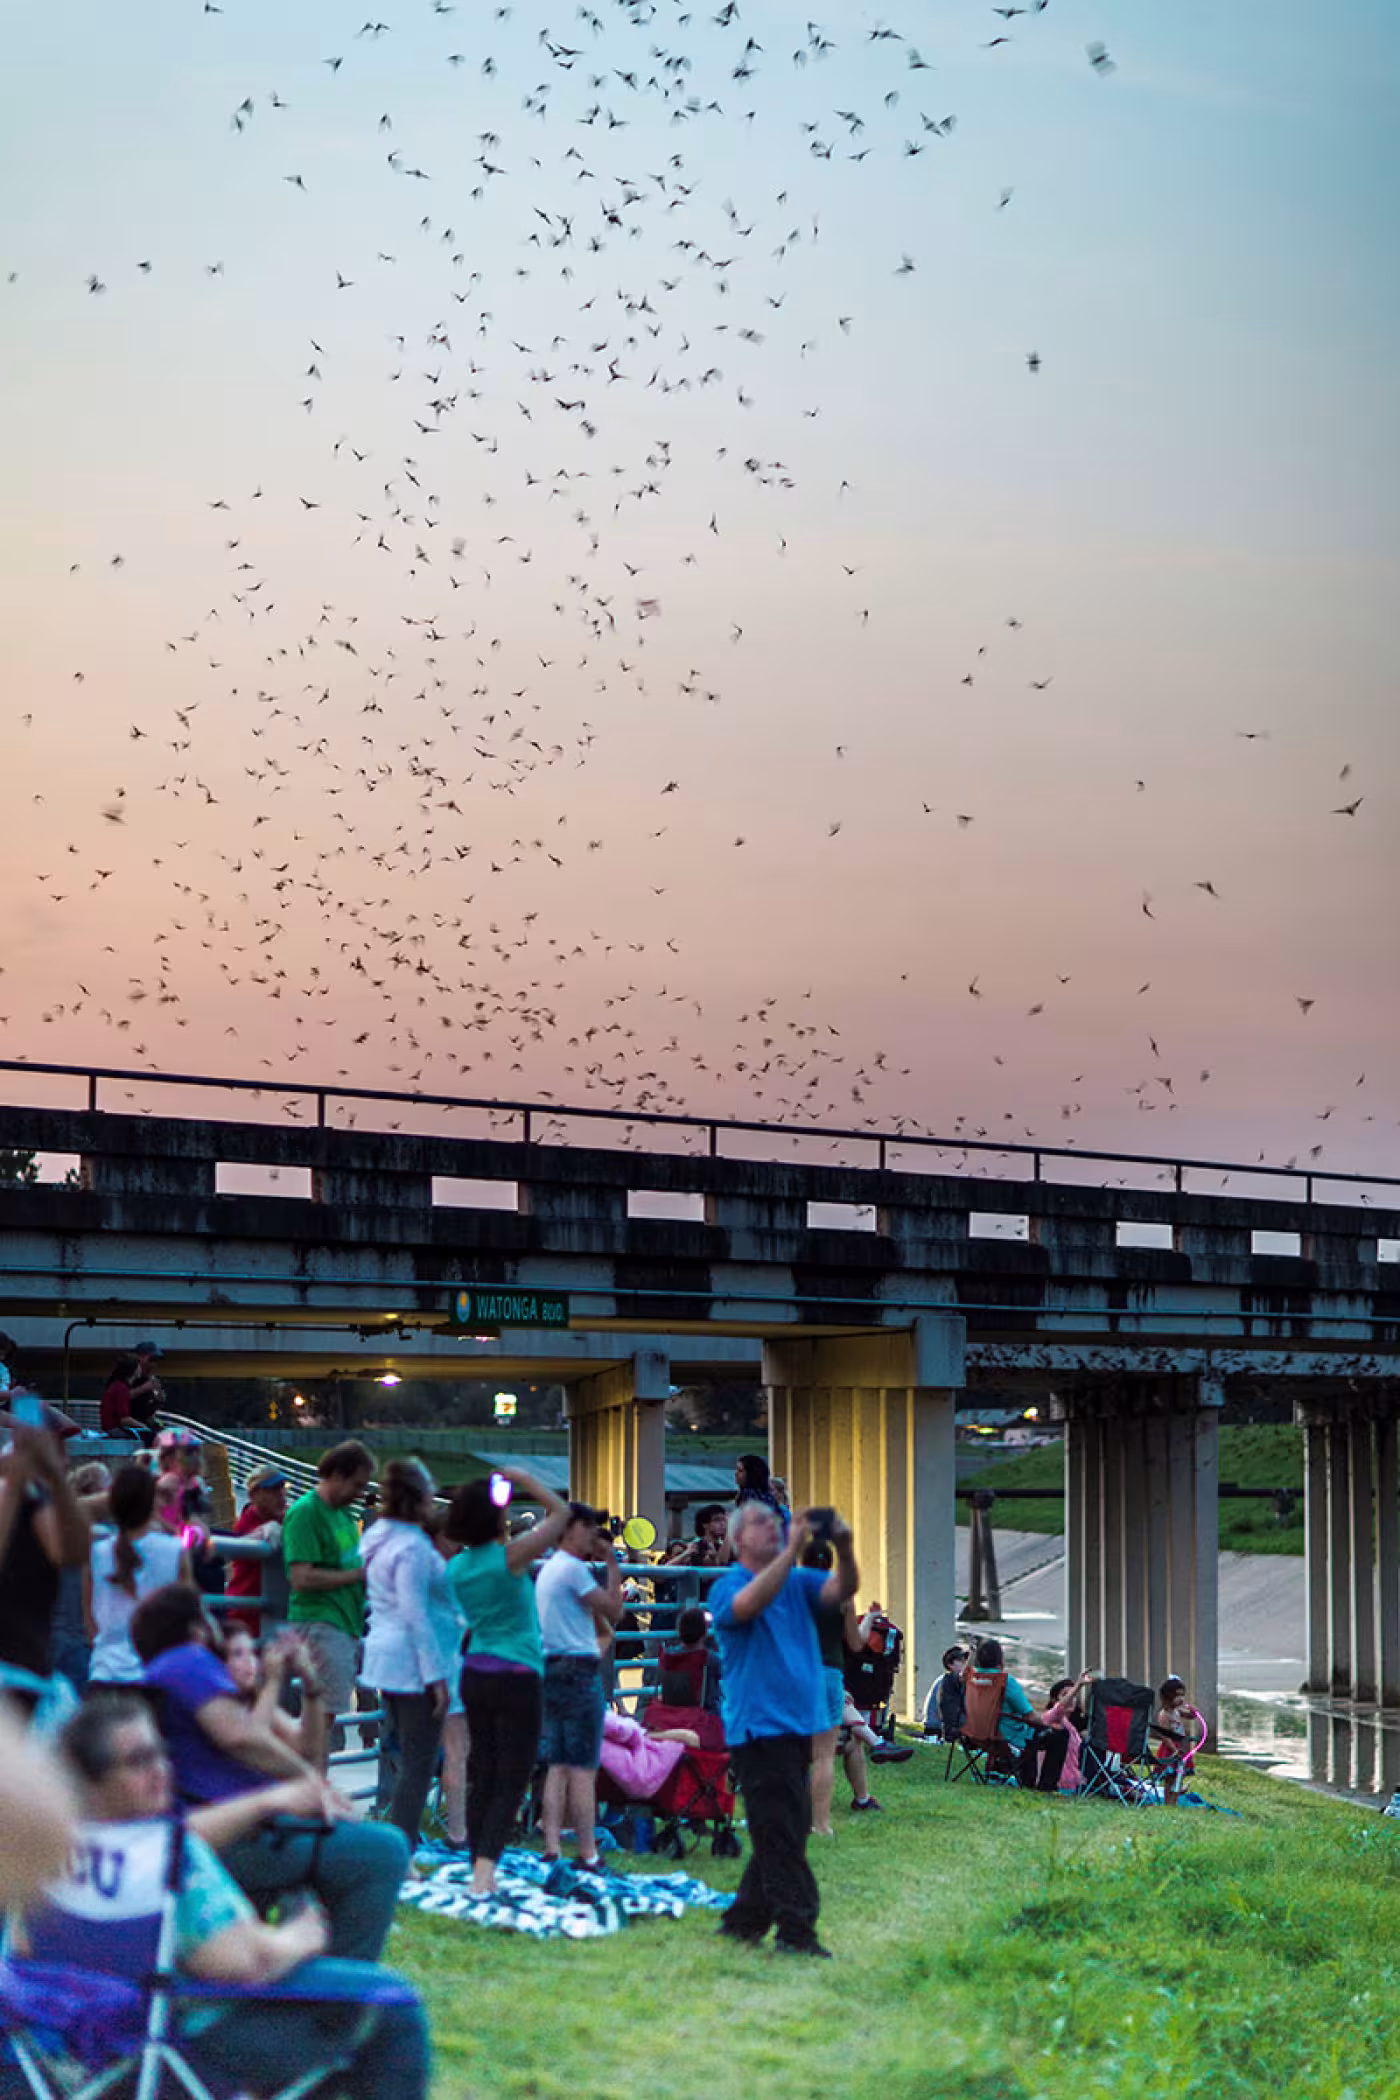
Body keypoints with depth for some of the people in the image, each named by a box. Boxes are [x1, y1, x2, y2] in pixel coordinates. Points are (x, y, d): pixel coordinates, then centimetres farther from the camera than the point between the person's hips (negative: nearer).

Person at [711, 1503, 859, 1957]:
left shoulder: (798, 1581, 13)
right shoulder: (728, 1586, -5)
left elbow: (842, 1589, -4)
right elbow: (749, 1604, -27)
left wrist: (843, 1549, -23)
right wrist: (792, 1550, -32)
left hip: (799, 1727, 7)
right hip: (758, 1728, -7)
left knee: (783, 1835, 13)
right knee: (780, 1836, -7)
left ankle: (744, 1921, 22)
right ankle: (796, 1931, -5)